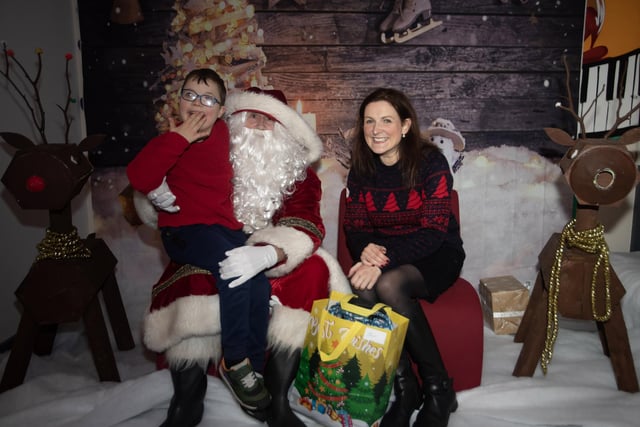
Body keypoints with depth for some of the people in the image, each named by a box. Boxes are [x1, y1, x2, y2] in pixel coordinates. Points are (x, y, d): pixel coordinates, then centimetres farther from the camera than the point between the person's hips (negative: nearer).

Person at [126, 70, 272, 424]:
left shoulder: (222, 133, 9)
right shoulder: (171, 139, -3)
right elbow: (139, 178, -20)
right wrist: (179, 137, -20)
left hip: (225, 228, 5)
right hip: (184, 230, -5)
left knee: (260, 282, -17)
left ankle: (254, 369, 0)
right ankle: (235, 363, -12)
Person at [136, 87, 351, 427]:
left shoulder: (299, 174, -1)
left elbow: (305, 227, -20)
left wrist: (266, 254, -41)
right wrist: (155, 197, -22)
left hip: (272, 271, 1)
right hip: (208, 264, 0)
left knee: (312, 271, -26)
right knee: (190, 287, -32)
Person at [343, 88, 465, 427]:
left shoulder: (431, 162, -13)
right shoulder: (361, 169, 0)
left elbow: (434, 231, -20)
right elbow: (354, 227, 1)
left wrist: (385, 260, -33)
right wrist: (366, 250, -24)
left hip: (436, 255, -3)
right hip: (384, 254, 4)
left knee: (389, 285, -34)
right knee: (363, 286, -31)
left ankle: (439, 389, -13)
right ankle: (404, 386, -14)